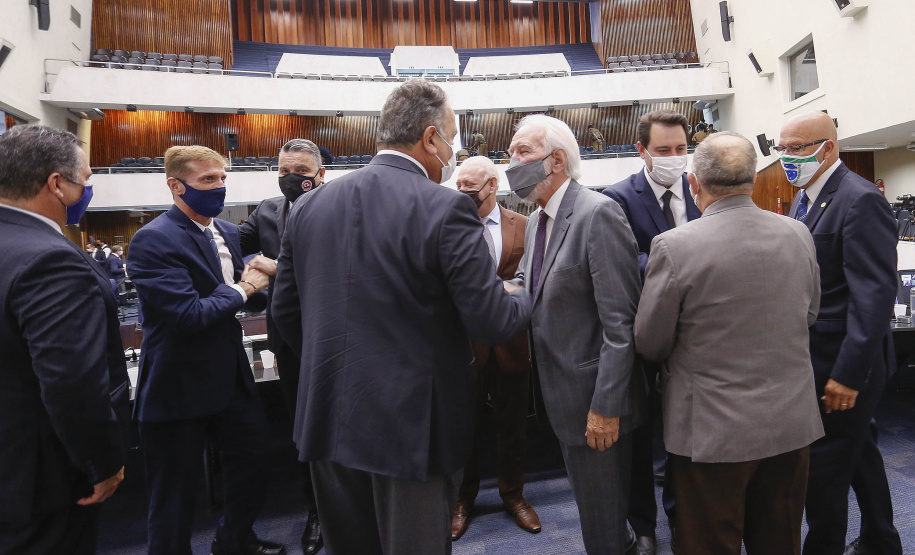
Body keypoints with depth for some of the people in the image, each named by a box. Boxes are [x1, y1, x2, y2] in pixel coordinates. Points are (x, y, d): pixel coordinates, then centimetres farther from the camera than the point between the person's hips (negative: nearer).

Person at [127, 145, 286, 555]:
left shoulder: (228, 232, 6)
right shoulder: (153, 240, -19)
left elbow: (251, 299, 14)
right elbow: (189, 316, -27)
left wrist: (255, 283, -8)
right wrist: (241, 290, -13)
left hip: (231, 378, 8)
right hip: (179, 387, -8)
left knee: (252, 457, 22)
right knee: (175, 495, 10)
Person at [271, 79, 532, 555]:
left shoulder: (308, 206, 1)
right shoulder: (445, 208, -16)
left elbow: (285, 311, 7)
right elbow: (492, 324, -16)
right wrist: (521, 298, 7)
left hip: (328, 422, 6)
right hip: (413, 426, -5)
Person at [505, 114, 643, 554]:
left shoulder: (598, 213, -19)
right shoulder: (537, 221, 10)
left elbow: (620, 320, -22)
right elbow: (525, 284, 16)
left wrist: (606, 406, -22)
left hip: (595, 400, -8)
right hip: (560, 393, 8)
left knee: (602, 519, 10)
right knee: (587, 501, 24)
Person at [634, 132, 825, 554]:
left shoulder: (674, 246, -20)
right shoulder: (798, 235, -3)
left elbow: (649, 343, -10)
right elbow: (809, 315, 12)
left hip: (713, 429, -5)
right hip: (793, 422, 5)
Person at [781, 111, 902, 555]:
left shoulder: (861, 201, -17)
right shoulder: (803, 198, 10)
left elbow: (876, 294, -23)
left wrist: (848, 372, -24)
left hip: (842, 363, -9)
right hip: (815, 354, 9)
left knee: (825, 466, 2)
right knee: (858, 451, 23)